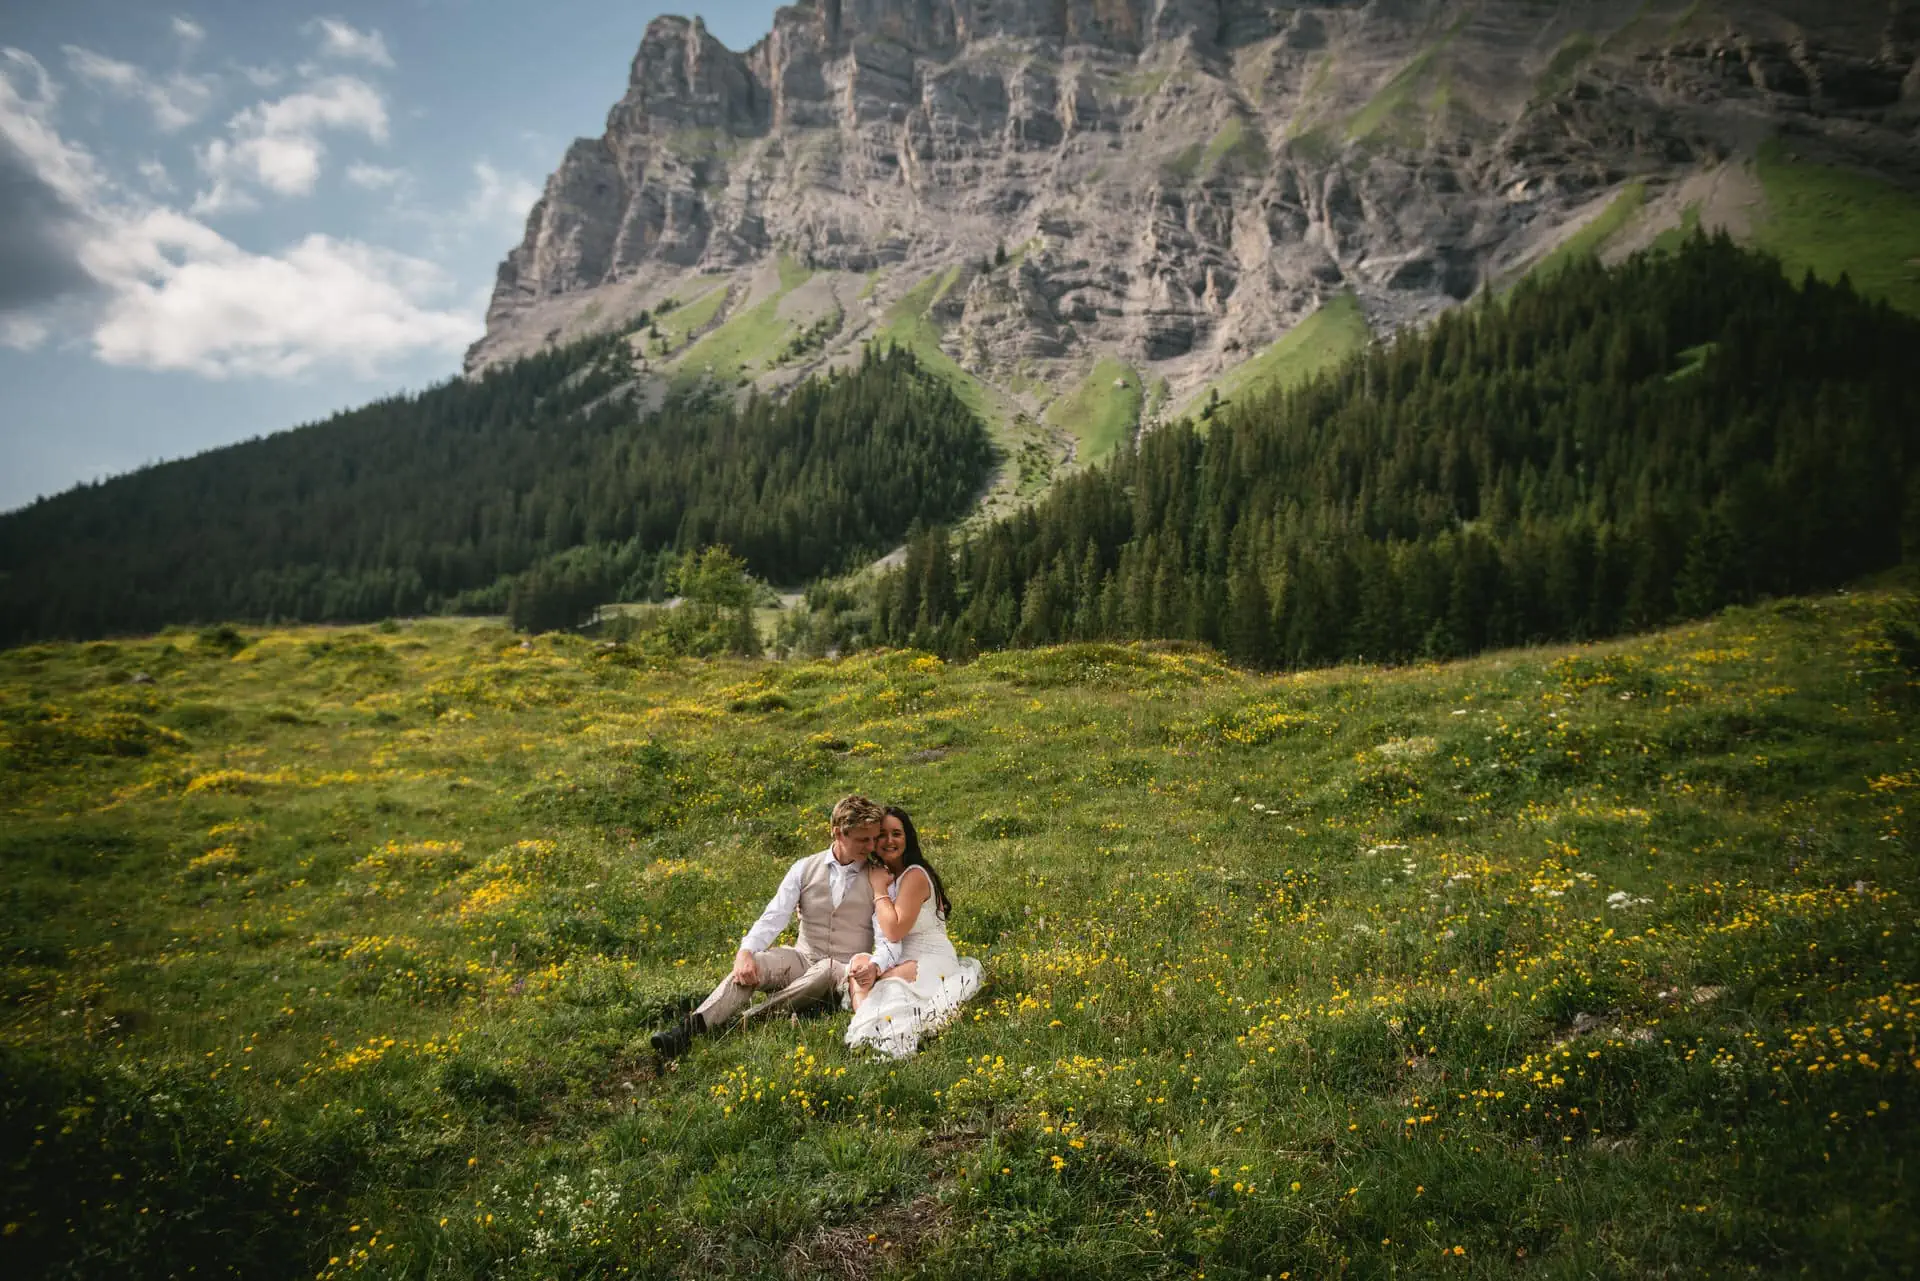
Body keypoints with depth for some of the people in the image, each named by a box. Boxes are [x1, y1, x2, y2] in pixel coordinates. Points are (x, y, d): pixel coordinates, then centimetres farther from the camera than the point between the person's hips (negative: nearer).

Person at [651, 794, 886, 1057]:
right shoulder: (804, 869, 2)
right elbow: (773, 918, -8)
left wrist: (875, 964, -33)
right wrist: (745, 952, -27)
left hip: (845, 970, -2)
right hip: (802, 959, 2)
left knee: (827, 970, -39)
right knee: (751, 966, -29)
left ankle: (748, 1020, -35)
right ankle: (689, 1028, -44)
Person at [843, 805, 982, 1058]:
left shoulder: (914, 875, -13)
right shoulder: (881, 874, 12)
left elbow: (894, 931, -19)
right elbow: (884, 935, 4)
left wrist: (880, 889, -10)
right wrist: (874, 966, -17)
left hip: (932, 964, -7)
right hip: (899, 963, 7)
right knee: (859, 961, -24)